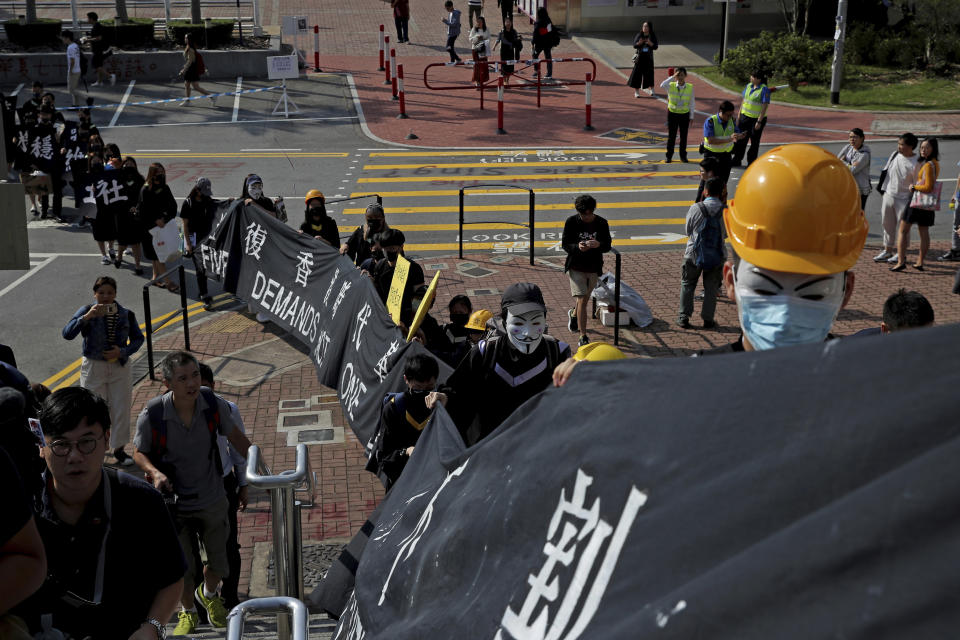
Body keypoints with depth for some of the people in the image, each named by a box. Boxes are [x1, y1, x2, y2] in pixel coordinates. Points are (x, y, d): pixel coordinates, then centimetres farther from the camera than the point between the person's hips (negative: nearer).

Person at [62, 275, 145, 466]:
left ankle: (118, 449, 22)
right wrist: (87, 316, -33)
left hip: (120, 367, 2)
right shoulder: (86, 311, -8)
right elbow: (67, 333, -20)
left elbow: (138, 338, 8)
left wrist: (123, 352, -11)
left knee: (121, 409, 7)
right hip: (93, 367, -2)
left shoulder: (126, 314, -1)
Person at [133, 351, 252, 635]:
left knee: (219, 563, 15)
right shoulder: (152, 415, -23)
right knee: (182, 568, 7)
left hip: (212, 499, 2)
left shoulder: (214, 404, -17)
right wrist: (155, 472, -25)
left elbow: (235, 436, 2)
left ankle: (208, 594, 51)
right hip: (175, 503, -2)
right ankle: (188, 612, 39)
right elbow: (139, 452, -5)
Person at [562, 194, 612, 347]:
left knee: (585, 299, 20)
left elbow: (608, 246, -4)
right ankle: (583, 337, -4)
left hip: (594, 268, 3)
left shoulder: (602, 223, -5)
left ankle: (573, 314, 54)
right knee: (582, 301, -11)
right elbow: (565, 244, -8)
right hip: (576, 267, -3)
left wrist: (598, 245, -28)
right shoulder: (572, 222, -10)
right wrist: (577, 247, -30)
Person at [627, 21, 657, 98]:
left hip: (648, 58, 0)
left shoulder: (653, 36, 2)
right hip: (640, 57, 0)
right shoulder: (639, 35, 1)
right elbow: (634, 45, -3)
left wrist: (650, 43, -23)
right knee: (637, 73, -2)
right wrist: (639, 43, -25)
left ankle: (651, 90, 13)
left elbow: (655, 47, -4)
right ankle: (636, 92, 4)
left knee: (649, 74, 0)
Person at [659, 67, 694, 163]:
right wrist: (672, 77, -30)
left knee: (683, 136, 8)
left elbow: (692, 103, 1)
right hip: (672, 113, -1)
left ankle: (683, 156, 20)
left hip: (685, 114, 1)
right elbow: (662, 85, -30)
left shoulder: (690, 87, -5)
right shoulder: (671, 86, -8)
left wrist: (691, 116, 1)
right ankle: (669, 156, 15)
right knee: (671, 136, 4)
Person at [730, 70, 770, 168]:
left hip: (756, 119, -6)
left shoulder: (764, 89, -16)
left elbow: (765, 106, -17)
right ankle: (737, 160, 27)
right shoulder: (748, 86, 4)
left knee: (754, 142, 7)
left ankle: (751, 163, 19)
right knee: (741, 139, 13)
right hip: (745, 116, 6)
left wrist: (759, 122, -19)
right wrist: (739, 114, 12)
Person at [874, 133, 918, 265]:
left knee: (903, 226, 3)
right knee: (887, 224, 13)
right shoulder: (895, 155, 3)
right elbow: (886, 171, 13)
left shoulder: (915, 163, -15)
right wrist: (881, 187, 12)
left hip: (903, 199, -6)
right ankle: (888, 250, 26)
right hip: (888, 195, 6)